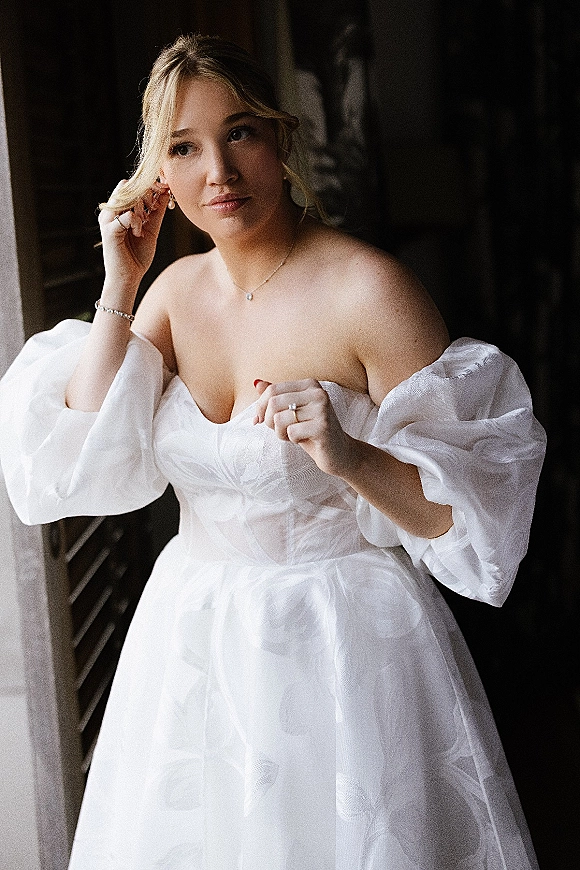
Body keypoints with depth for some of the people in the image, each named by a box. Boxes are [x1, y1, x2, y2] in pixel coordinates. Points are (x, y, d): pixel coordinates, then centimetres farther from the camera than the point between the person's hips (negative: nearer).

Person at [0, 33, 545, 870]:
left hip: (342, 643, -5)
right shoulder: (176, 288, 2)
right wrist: (119, 286, -8)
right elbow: (86, 463, -6)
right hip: (191, 637, 6)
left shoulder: (366, 288, -16)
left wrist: (350, 458, -32)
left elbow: (468, 508, -14)